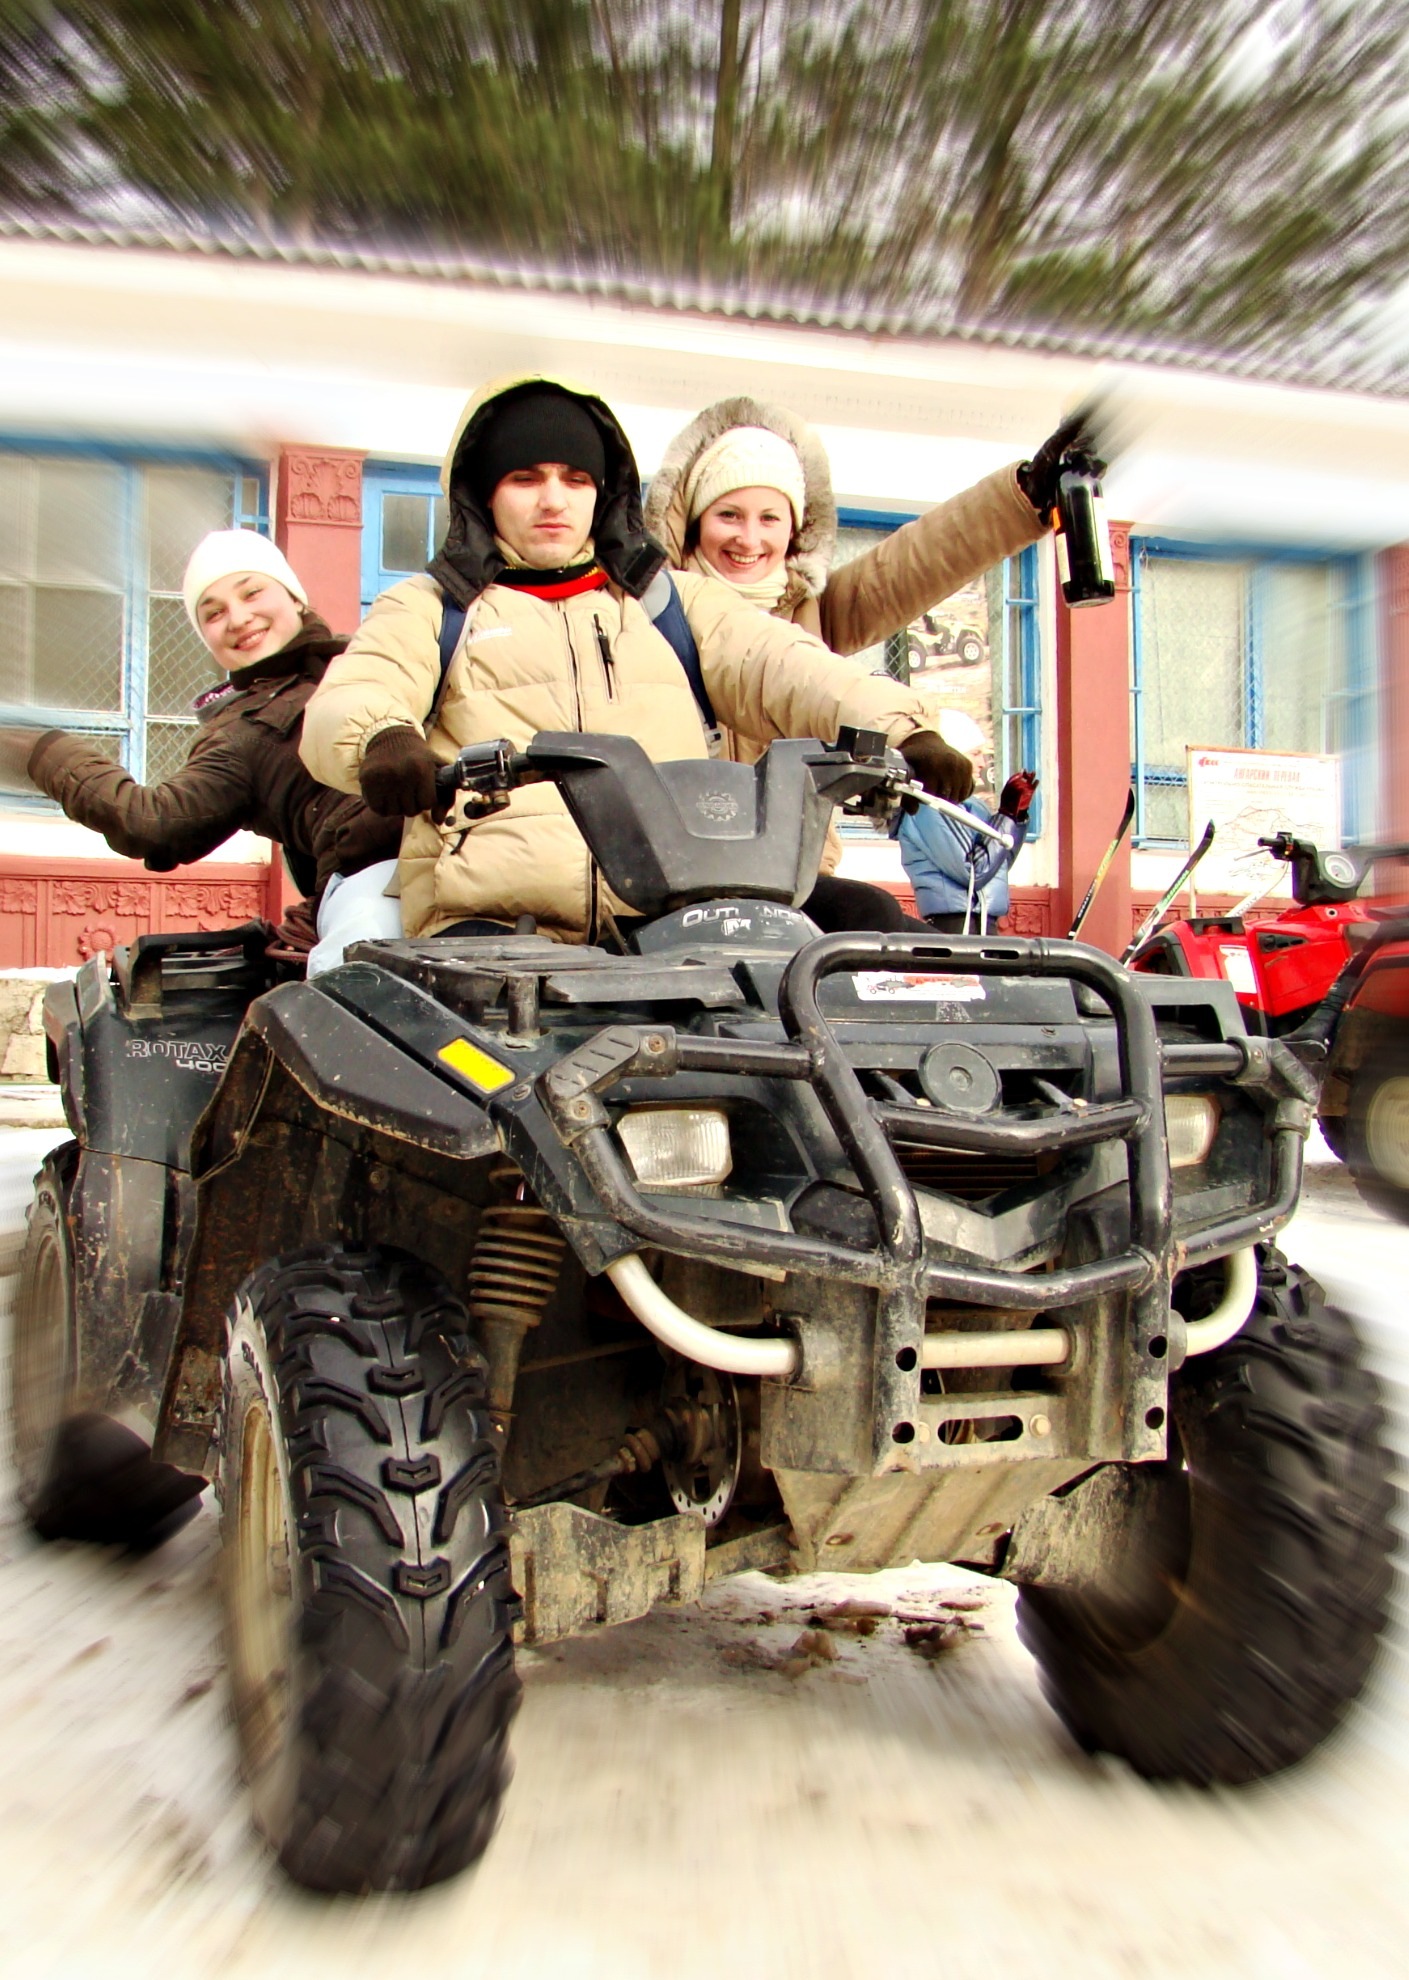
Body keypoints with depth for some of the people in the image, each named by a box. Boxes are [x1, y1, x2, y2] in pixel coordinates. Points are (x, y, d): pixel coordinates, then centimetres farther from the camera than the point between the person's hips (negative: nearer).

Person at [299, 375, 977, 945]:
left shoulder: (677, 600, 27)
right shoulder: (427, 607, 22)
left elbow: (778, 667, 10)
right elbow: (337, 711, 5)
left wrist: (898, 729, -11)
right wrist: (383, 739, -22)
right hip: (494, 914, -1)